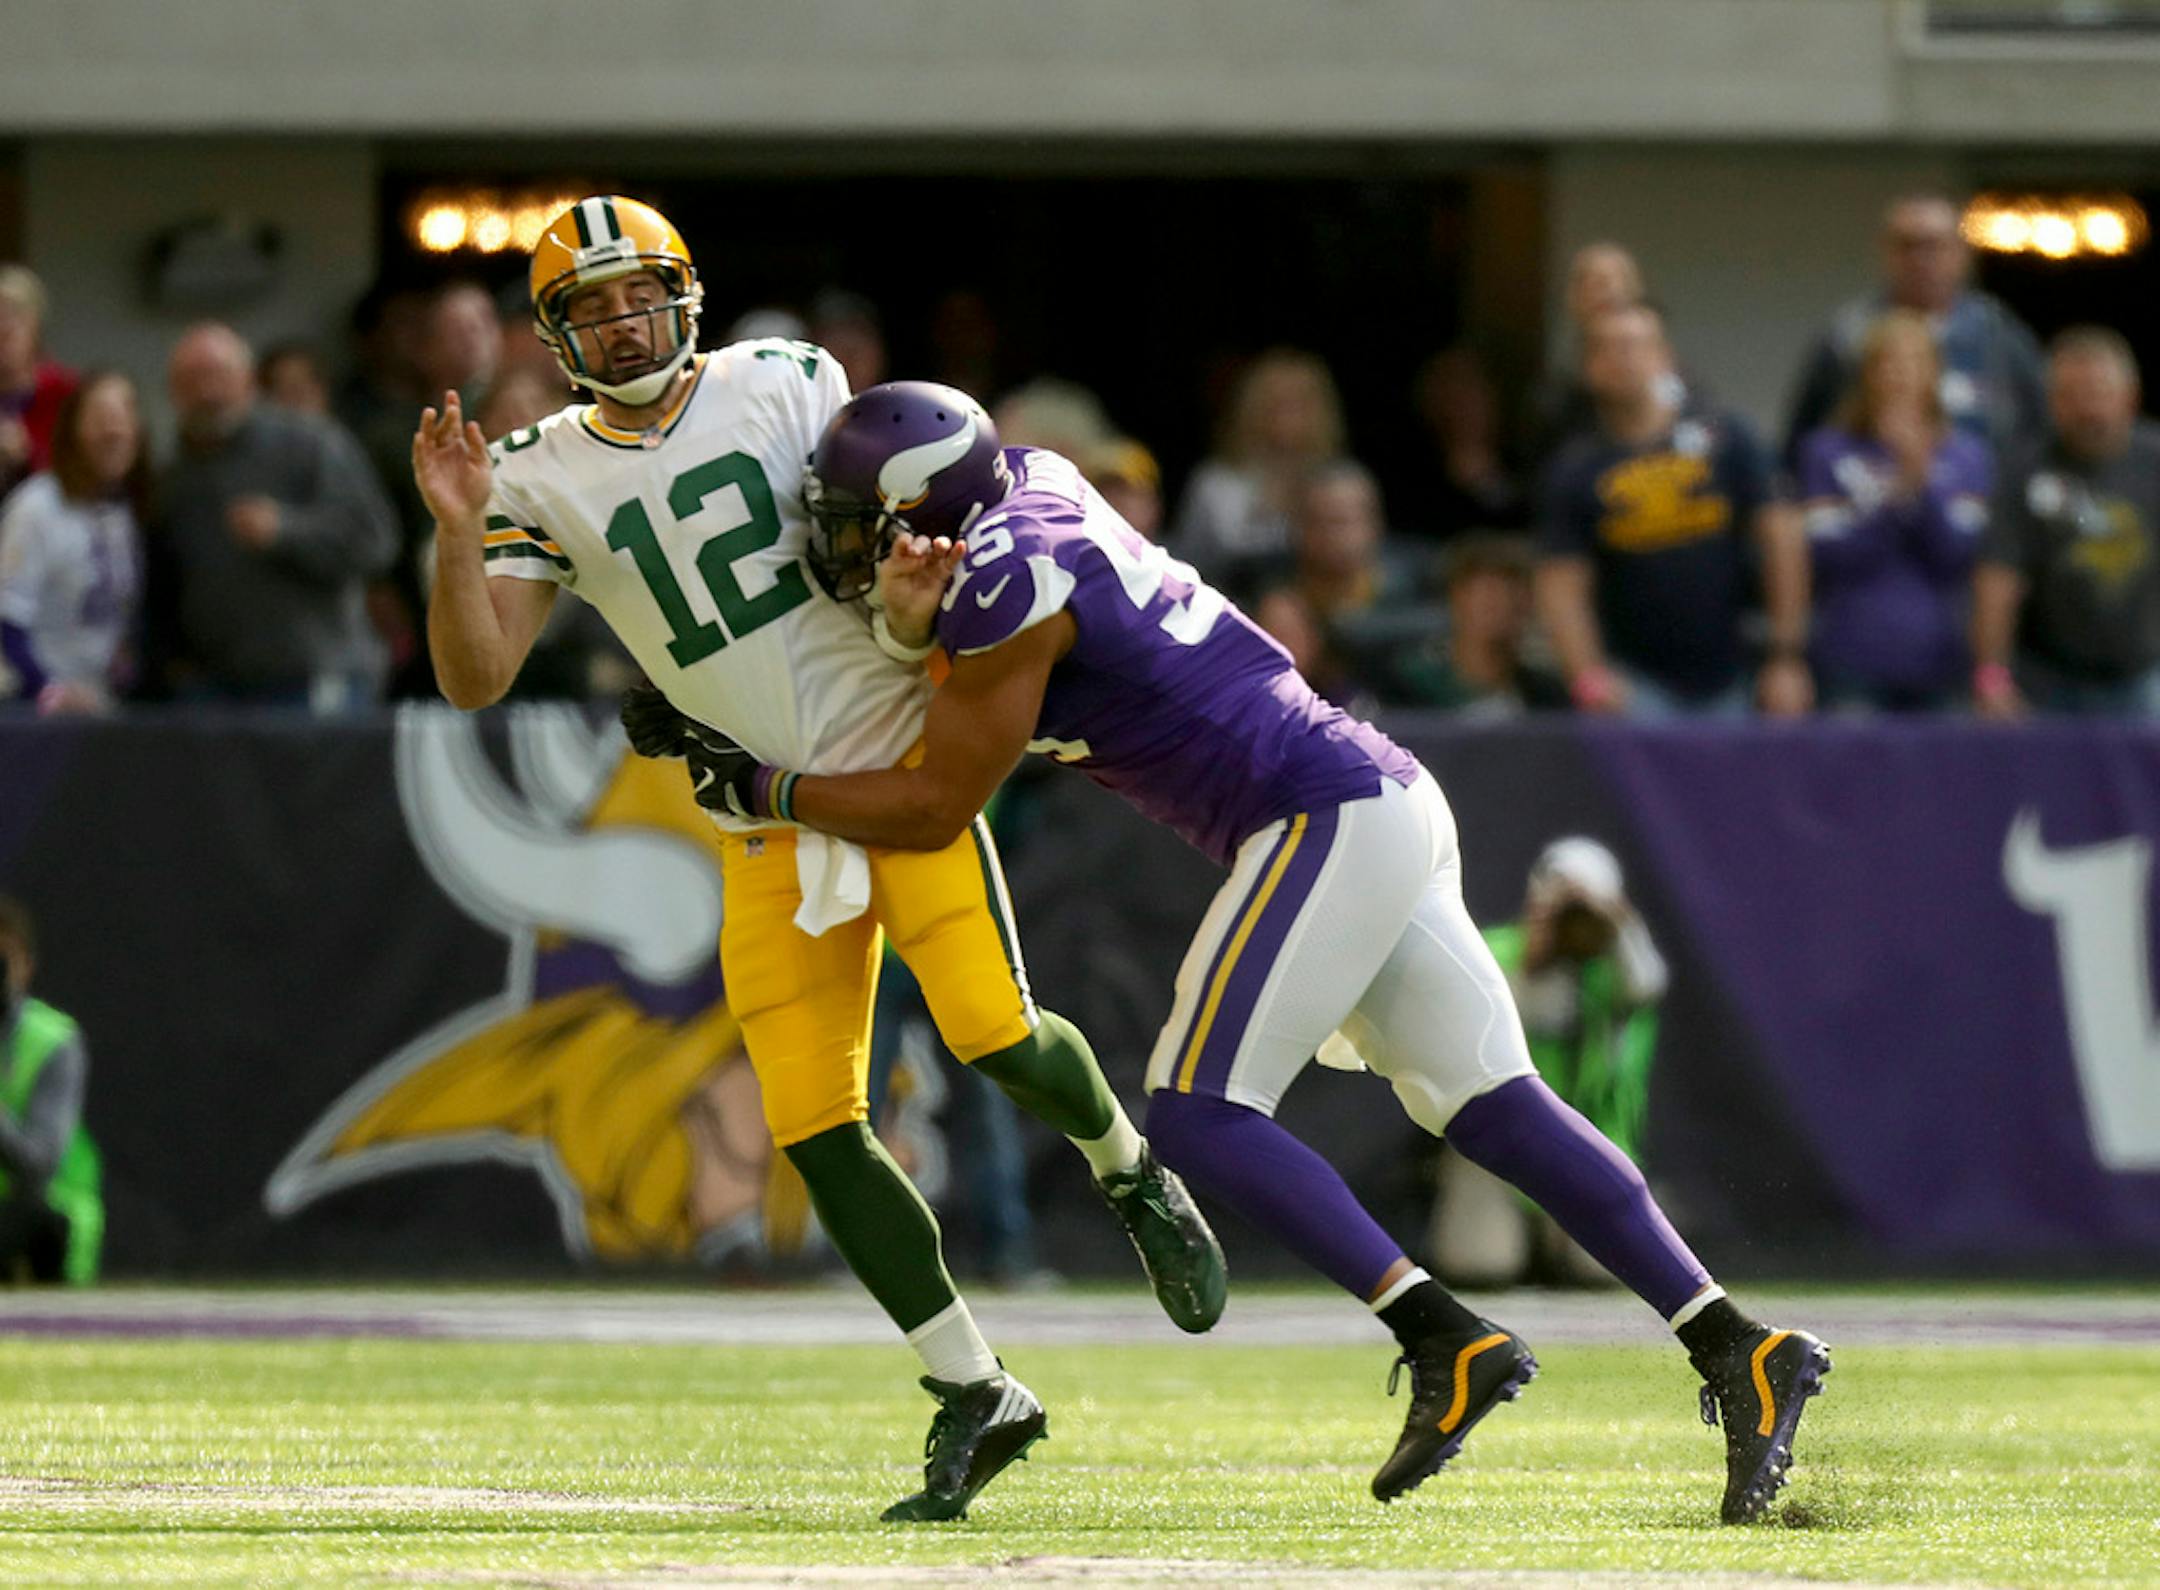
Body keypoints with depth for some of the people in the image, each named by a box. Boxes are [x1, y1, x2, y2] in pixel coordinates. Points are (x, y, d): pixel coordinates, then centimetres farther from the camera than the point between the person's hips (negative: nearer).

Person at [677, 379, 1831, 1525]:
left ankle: (1447, 1341, -16)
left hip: (1325, 822, -9)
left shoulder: (1004, 591, -14)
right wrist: (921, 611, 2)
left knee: (1197, 1116, -10)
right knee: (1496, 1110, 5)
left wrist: (764, 791, 4)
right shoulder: (1032, 483, 12)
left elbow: (933, 811, -7)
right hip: (1385, 798, 9)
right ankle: (1736, 1348, -1)